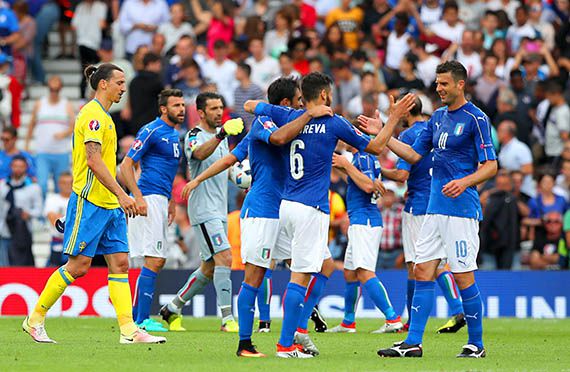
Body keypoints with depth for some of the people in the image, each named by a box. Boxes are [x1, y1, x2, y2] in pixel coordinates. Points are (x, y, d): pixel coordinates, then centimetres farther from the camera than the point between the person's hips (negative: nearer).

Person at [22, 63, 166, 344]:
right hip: (89, 202, -9)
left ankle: (129, 330, -3)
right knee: (78, 265, -7)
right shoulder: (92, 115, -12)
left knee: (120, 263, 1)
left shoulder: (103, 117, 18)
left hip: (110, 205, 9)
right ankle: (34, 320, 4)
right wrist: (121, 195, -27)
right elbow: (93, 160, -22)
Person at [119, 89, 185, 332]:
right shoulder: (151, 131, -10)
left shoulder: (174, 134, 17)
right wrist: (138, 197, -22)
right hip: (149, 198, -10)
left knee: (157, 260, 11)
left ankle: (136, 316, 16)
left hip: (161, 200, 10)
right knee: (154, 260, -13)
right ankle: (142, 319, -12)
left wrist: (170, 201, 24)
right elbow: (126, 165, -14)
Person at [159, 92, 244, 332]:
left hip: (219, 211, 9)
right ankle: (227, 319, -21)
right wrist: (221, 134, -51)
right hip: (203, 210, -9)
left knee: (209, 268, 12)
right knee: (224, 258, -18)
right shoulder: (194, 136, -11)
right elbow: (200, 153, -35)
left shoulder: (221, 136, 15)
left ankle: (172, 309, 24)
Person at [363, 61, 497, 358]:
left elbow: (491, 166, -10)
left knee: (463, 276, -5)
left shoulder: (476, 119, -8)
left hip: (462, 210, -8)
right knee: (422, 272, 4)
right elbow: (414, 155, 19)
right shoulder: (438, 117, 15)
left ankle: (476, 344, 5)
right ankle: (413, 342, 4)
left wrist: (465, 181, -26)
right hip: (435, 209, 8)